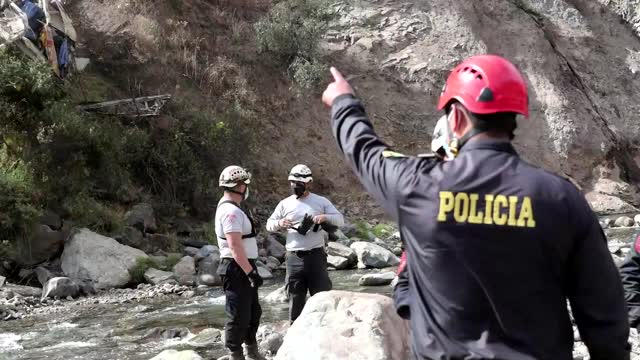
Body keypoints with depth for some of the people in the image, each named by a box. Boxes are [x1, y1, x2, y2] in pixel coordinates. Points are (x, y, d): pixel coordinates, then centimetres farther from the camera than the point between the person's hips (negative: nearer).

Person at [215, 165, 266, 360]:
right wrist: (250, 272, -26)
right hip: (237, 269, -11)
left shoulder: (230, 208, 15)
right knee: (239, 316, -4)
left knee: (254, 312, 20)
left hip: (243, 268, 11)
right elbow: (235, 246, -26)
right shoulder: (231, 211, -19)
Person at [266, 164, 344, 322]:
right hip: (294, 258, 1)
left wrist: (325, 217, -20)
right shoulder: (285, 204, 6)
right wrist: (279, 223, -14)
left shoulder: (321, 201, 3)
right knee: (296, 298, 8)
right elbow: (269, 224, 9)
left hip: (316, 256, -1)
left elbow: (340, 220, 1)